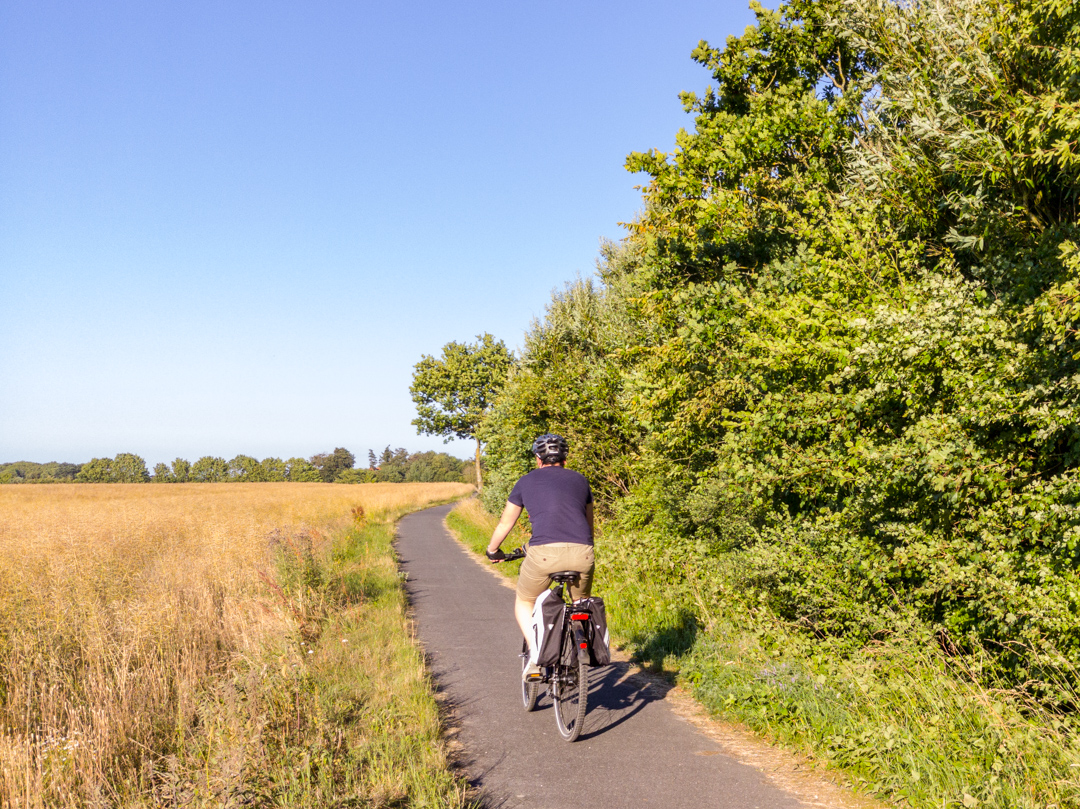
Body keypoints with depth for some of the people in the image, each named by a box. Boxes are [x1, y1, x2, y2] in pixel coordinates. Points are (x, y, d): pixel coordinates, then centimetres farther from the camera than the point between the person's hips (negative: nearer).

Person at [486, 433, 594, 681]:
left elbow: (505, 523, 26)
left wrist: (492, 551, 43)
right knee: (582, 604, 30)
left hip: (544, 552, -2)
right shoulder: (579, 479, 24)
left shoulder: (527, 481, 18)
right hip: (582, 553, 2)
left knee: (524, 603, 22)